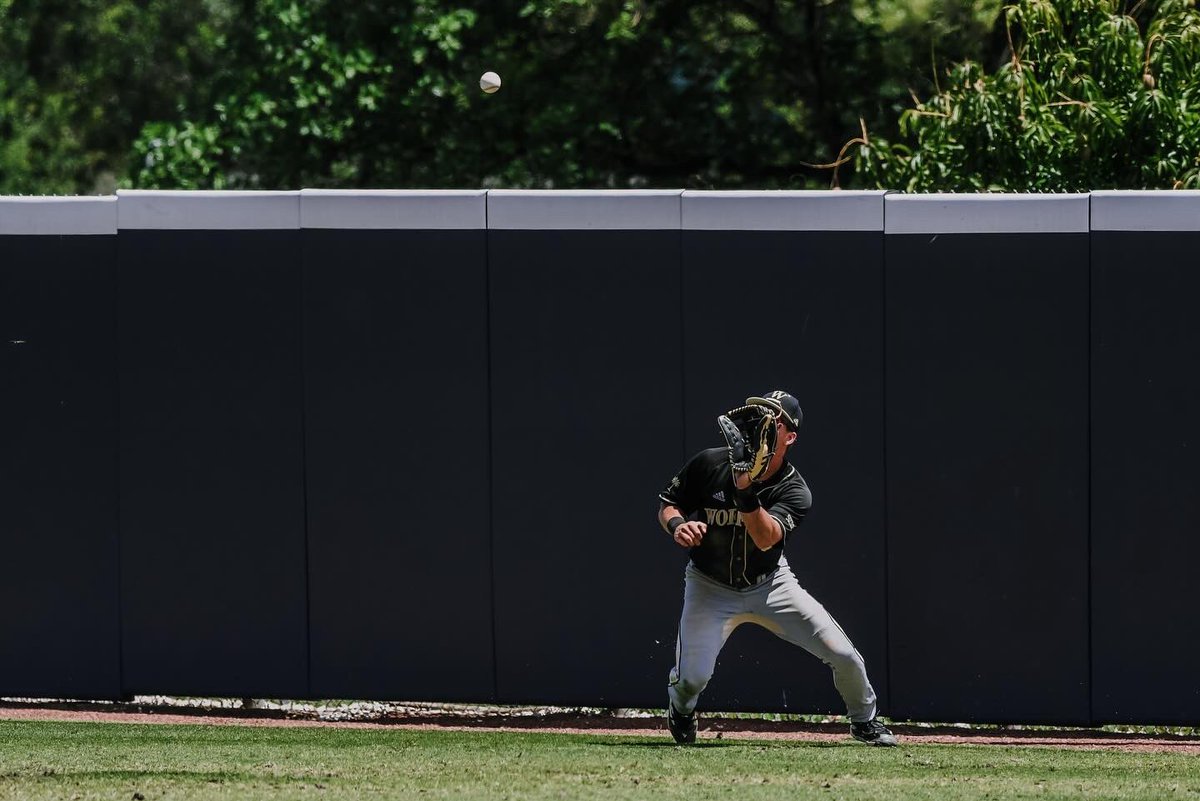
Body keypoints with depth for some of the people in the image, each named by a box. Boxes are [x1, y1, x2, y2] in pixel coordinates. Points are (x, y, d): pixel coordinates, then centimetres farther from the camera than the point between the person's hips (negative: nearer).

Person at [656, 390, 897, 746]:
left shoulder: (794, 491, -18)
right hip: (711, 588, 0)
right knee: (692, 678, -17)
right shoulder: (710, 464, -15)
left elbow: (767, 539, -35)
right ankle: (681, 708, 23)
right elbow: (667, 503, -2)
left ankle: (864, 721, 21)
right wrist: (677, 525, -26)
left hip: (769, 584, 0)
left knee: (843, 656, -9)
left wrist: (745, 492, -50)